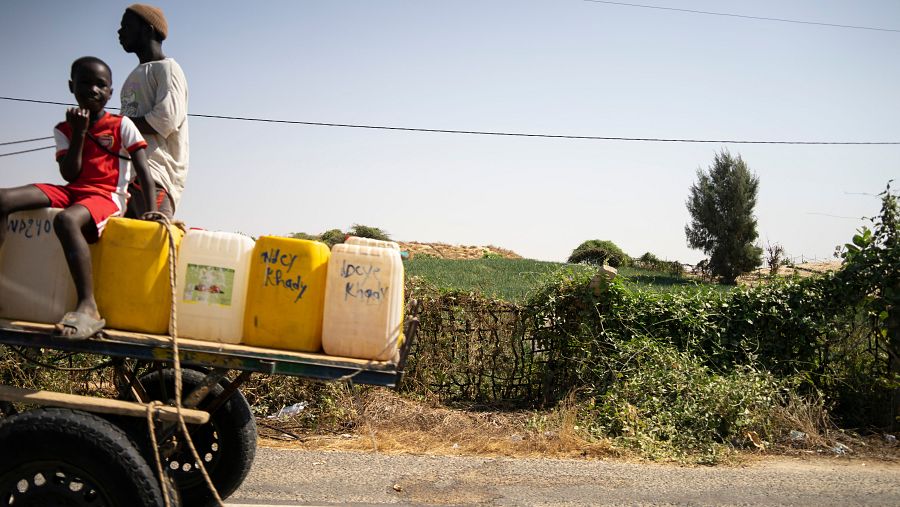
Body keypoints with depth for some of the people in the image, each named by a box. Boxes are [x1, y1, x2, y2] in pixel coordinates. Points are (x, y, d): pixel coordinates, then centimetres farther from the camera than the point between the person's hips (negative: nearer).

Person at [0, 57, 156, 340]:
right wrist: (78, 133, -3)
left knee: (66, 219, -39)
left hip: (107, 196, -5)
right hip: (72, 191, 6)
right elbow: (70, 175, 2)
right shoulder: (65, 129, 14)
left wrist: (151, 210, -15)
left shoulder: (122, 126, 3)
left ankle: (87, 308, -40)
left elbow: (143, 171, -4)